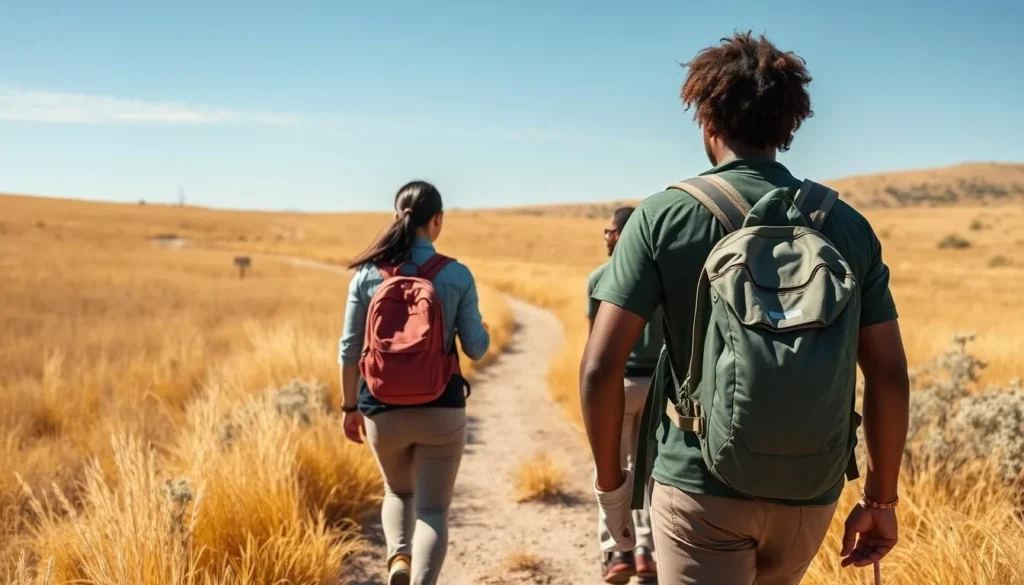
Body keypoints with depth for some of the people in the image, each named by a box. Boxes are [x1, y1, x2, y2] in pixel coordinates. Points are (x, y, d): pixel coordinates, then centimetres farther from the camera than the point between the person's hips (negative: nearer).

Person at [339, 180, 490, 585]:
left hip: (383, 408, 2)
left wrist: (350, 406, 12)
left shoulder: (367, 273, -2)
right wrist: (481, 327, 18)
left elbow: (350, 349, 1)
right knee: (433, 509, 6)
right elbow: (476, 349, -3)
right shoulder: (457, 275, -6)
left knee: (398, 491, 27)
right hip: (441, 408, -2)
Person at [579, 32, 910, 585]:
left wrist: (610, 480, 2)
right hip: (809, 496, 5)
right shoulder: (848, 226, 1)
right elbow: (890, 377, 1)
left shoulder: (664, 215, -7)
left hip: (698, 487, -4)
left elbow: (600, 367, -12)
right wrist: (881, 499, 12)